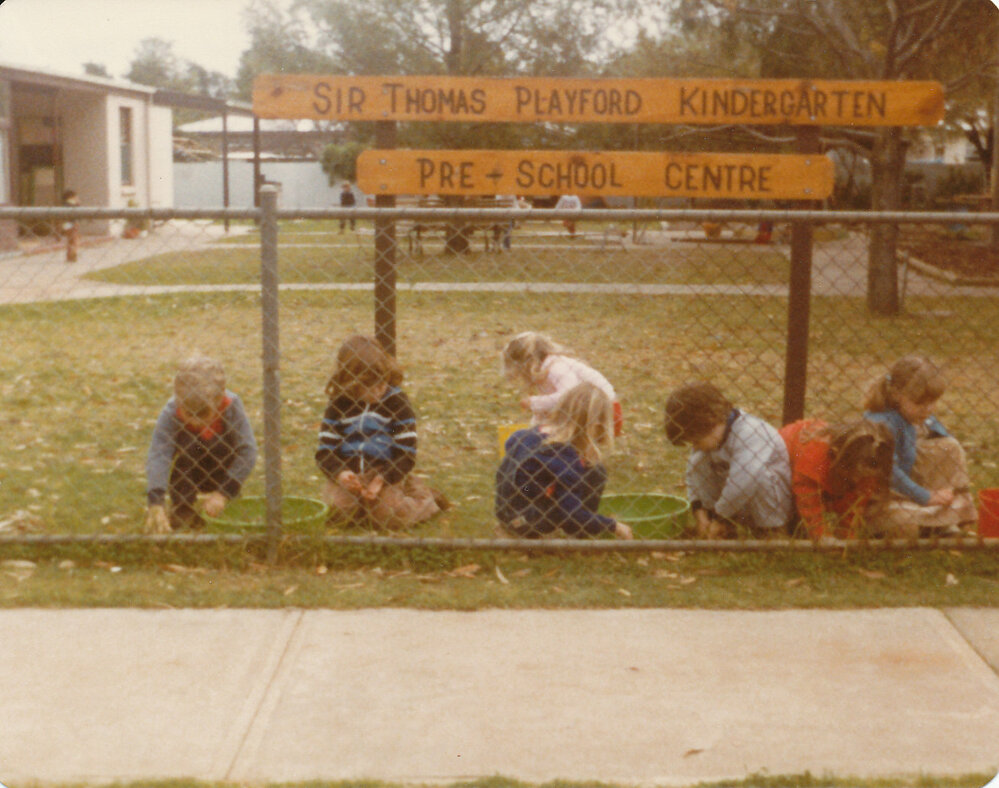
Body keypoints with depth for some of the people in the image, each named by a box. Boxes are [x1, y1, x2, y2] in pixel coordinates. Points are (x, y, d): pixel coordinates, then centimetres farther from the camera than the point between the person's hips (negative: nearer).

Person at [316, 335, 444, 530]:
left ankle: (424, 497, 11)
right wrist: (340, 473, -20)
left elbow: (406, 454, -7)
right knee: (337, 506, -22)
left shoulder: (397, 402, -5)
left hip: (386, 471, -2)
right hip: (349, 472, 2)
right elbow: (324, 450, 0)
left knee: (389, 516, -21)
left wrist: (381, 480, -19)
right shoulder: (338, 404, 0)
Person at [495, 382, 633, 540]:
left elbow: (511, 443, 28)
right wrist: (614, 526, -9)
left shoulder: (535, 432, 4)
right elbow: (572, 515, -22)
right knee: (595, 471, -11)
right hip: (528, 524, -9)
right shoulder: (565, 455, -20)